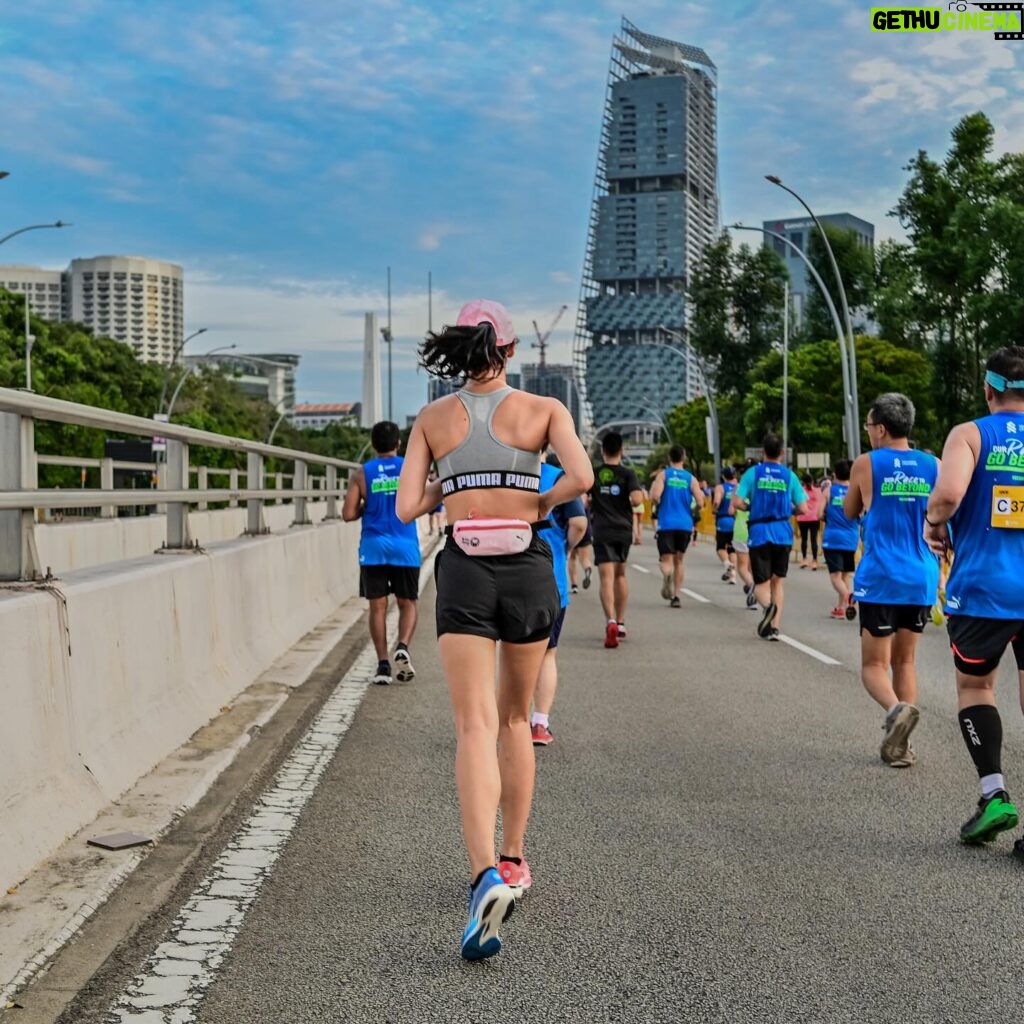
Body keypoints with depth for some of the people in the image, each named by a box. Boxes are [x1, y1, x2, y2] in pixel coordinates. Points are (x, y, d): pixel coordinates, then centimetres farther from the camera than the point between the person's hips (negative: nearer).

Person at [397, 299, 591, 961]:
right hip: (527, 567, 1)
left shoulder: (433, 419, 6)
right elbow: (581, 478, -13)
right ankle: (513, 859, 27)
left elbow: (408, 508, 2)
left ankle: (487, 875, -28)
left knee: (476, 728, -9)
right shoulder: (542, 409, 3)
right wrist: (541, 505, 6)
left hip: (464, 570, 0)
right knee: (516, 719, 19)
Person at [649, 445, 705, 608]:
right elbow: (700, 503, -1)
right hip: (685, 525, 2)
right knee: (679, 560, 16)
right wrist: (694, 511, 20)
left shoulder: (663, 474, 0)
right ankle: (676, 596, 13)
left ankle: (667, 575, -37)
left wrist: (653, 487, 8)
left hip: (666, 524, -2)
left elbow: (655, 497, -15)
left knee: (667, 560, -2)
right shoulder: (690, 478, 5)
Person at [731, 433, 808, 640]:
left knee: (761, 583, 4)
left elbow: (737, 502, -10)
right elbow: (803, 509, -1)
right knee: (778, 580, 15)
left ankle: (767, 605, -29)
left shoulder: (753, 473, -2)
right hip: (782, 533, 2)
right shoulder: (789, 475, 2)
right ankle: (775, 627, 9)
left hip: (759, 533, -2)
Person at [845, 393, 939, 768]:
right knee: (904, 660, 17)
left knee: (874, 665, 4)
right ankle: (900, 744, 12)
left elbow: (849, 512, 11)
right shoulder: (933, 466, 3)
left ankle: (897, 709, -26)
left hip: (880, 580, -3)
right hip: (921, 580, 4)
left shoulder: (866, 464, -4)